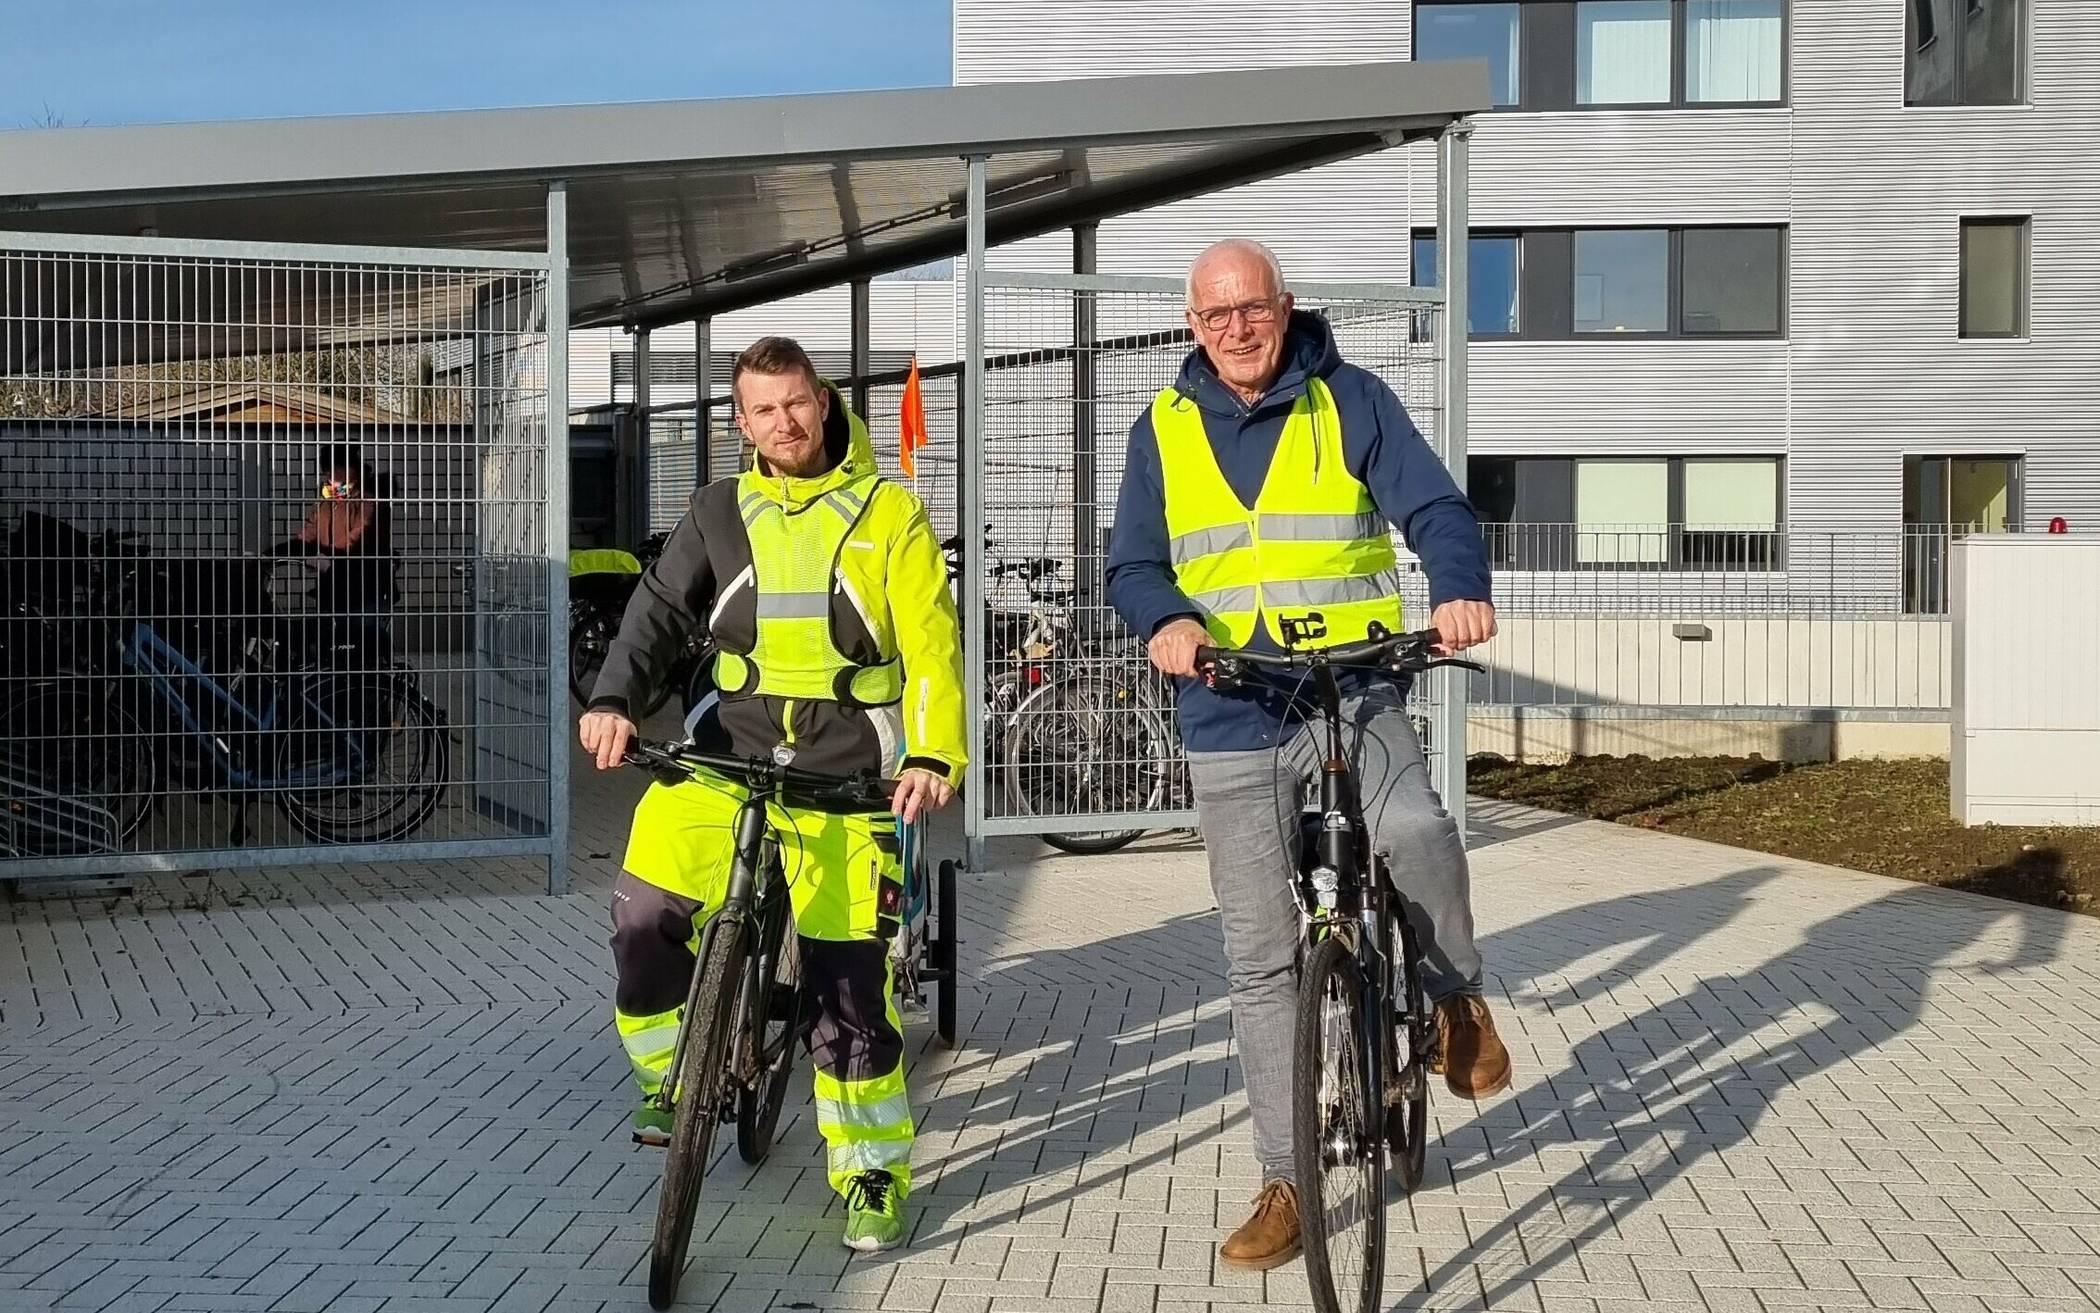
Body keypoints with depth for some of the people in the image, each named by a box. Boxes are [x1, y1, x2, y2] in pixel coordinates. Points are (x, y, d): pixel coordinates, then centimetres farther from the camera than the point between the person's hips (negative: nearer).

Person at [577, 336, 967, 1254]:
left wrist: (933, 753, -19)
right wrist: (614, 702, -17)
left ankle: (873, 1173, 16)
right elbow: (661, 607, 2)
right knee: (644, 916, -15)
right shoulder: (722, 513, 9)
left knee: (851, 990, -2)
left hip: (846, 778, -2)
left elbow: (931, 646, -3)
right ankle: (670, 1077, 13)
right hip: (727, 761, 2)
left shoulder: (888, 513, 2)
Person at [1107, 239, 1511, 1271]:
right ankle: (1287, 1180, 17)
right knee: (1261, 963, 5)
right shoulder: (1164, 428, 9)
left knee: (1416, 832, -33)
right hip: (1231, 724, 2)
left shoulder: (1350, 400, 3)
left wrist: (1458, 591, -29)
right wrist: (1169, 621, -18)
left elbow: (1434, 508, -7)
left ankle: (1458, 998, -1)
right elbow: (1131, 566, 5)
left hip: (1355, 695, -2)